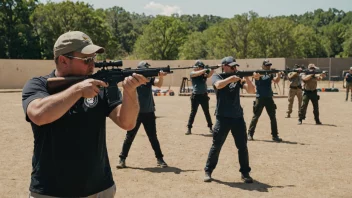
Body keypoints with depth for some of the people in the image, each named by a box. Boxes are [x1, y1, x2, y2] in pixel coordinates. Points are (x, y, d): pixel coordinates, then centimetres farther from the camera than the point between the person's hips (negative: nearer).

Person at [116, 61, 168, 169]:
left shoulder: (149, 78, 2)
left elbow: (159, 84, -16)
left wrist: (161, 76, -36)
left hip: (149, 113, 2)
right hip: (135, 113, -2)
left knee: (153, 137, 7)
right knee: (129, 137, 4)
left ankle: (160, 159, 16)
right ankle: (122, 159, 13)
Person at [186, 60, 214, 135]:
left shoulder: (204, 74, 8)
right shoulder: (192, 73, 0)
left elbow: (209, 75, -12)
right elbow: (197, 73, -21)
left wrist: (212, 70, -31)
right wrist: (206, 69, -28)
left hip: (204, 95, 3)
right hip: (195, 96, -3)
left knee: (206, 112, 10)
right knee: (193, 112, -1)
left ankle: (210, 127, 20)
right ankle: (189, 128, 4)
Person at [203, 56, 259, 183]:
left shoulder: (238, 78, 11)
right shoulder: (216, 76, 2)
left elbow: (251, 91, 0)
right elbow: (219, 85, -21)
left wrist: (247, 78, -11)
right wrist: (231, 78, -25)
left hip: (238, 117, 4)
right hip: (223, 118, -3)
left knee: (242, 146, 5)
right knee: (216, 146, 1)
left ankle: (245, 172, 17)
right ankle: (208, 171, 14)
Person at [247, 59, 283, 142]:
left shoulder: (270, 74, 9)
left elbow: (276, 81, -5)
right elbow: (257, 76, -26)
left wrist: (278, 75, -25)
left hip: (269, 98, 4)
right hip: (260, 98, -4)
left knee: (273, 117, 2)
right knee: (255, 116, 0)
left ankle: (275, 135, 8)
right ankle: (250, 134, 9)